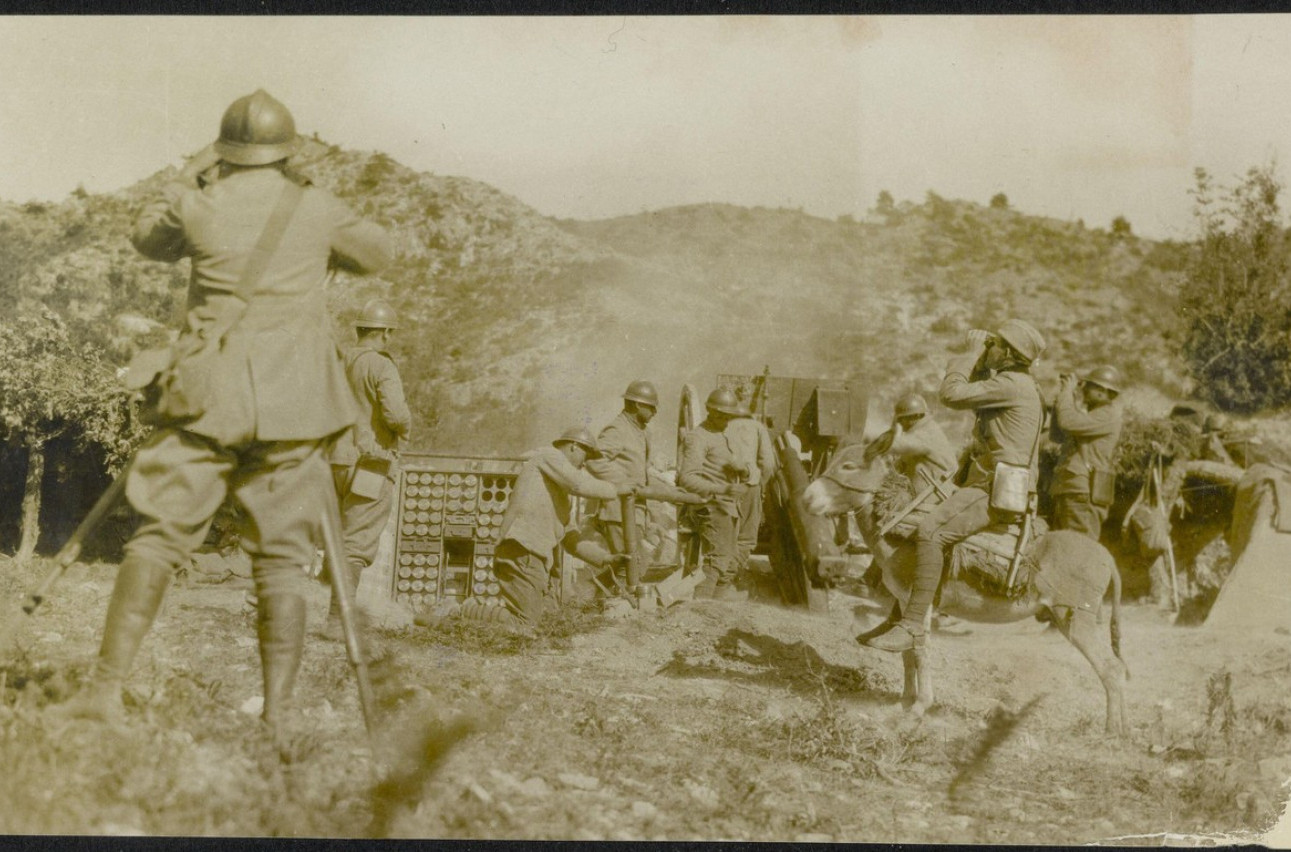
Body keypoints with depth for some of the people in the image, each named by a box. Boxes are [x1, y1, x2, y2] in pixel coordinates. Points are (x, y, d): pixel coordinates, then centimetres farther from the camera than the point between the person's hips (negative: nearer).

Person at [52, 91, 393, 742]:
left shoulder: (200, 206, 2)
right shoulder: (317, 209, 5)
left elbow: (147, 238, 24)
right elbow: (376, 254, 24)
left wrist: (190, 177, 28)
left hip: (211, 396, 0)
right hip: (291, 405, 1)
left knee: (158, 536, 2)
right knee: (281, 559, 2)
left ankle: (107, 687, -7)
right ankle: (276, 718, -2)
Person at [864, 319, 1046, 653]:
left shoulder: (1012, 384, -14)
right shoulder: (1014, 384, 20)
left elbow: (952, 394, -19)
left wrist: (973, 353, -8)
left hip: (997, 491, -11)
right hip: (987, 484, 11)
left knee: (930, 534, -29)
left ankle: (912, 626, -30)